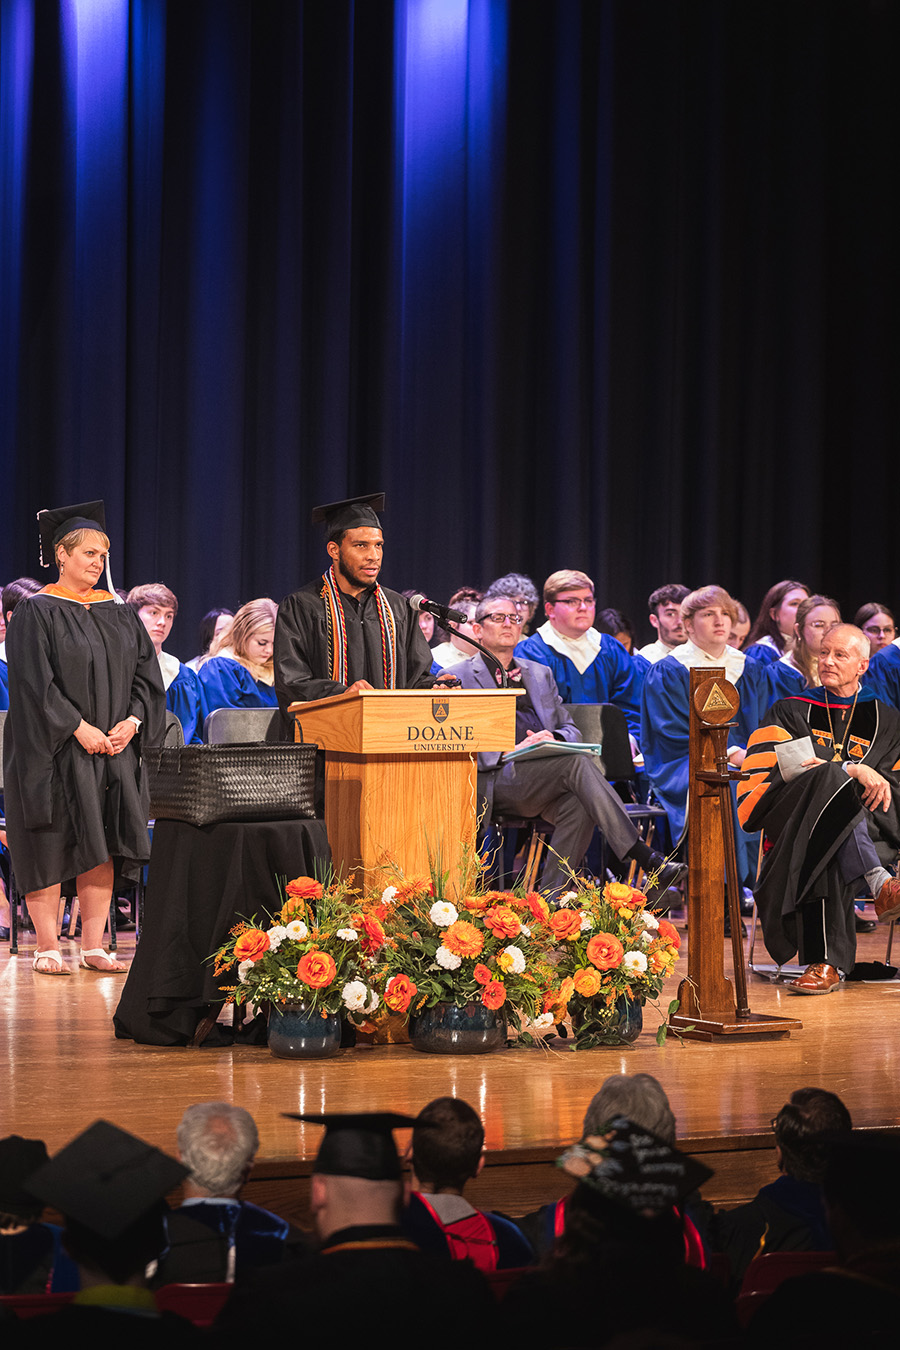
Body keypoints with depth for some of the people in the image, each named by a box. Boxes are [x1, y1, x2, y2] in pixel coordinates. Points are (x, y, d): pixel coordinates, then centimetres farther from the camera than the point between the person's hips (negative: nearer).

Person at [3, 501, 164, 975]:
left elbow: (145, 672, 10)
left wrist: (132, 721, -6)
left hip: (112, 747, 5)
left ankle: (93, 946, 7)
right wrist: (79, 729, -17)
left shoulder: (117, 612, 12)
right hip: (54, 752, -5)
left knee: (101, 846, 3)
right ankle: (47, 948, 4)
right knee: (50, 846, -2)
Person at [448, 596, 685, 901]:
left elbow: (570, 729, 22)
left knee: (578, 806, -32)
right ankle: (646, 861, -36)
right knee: (579, 762, -30)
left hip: (547, 779, 5)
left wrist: (554, 738, -3)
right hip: (492, 782, -5)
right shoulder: (458, 678, 10)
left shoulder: (540, 673, 27)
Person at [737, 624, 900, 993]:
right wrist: (851, 771, -20)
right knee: (828, 777, -40)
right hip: (794, 822, -1)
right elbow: (788, 765, -2)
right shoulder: (792, 711, 20)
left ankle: (825, 963, -56)